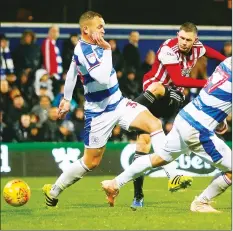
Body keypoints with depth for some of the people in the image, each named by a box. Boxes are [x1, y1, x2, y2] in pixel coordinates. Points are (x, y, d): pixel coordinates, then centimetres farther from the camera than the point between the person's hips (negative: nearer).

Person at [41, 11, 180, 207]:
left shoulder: (90, 46, 6)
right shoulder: (85, 51, -23)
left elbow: (71, 73, 21)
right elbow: (103, 78, -36)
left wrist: (67, 98, 33)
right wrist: (107, 50, -26)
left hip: (118, 103, 8)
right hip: (99, 113, -8)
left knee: (154, 124, -13)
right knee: (91, 162, 4)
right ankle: (53, 191, 24)